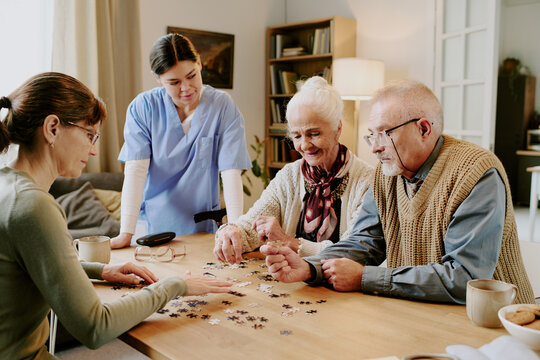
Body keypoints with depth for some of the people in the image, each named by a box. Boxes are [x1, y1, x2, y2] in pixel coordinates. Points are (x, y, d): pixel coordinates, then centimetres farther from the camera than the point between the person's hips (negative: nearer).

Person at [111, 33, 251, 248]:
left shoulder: (222, 106, -5)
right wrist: (126, 233, -21)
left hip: (202, 229, 0)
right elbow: (135, 170, -12)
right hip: (152, 226, 0)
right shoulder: (142, 107, -3)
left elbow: (231, 172, -11)